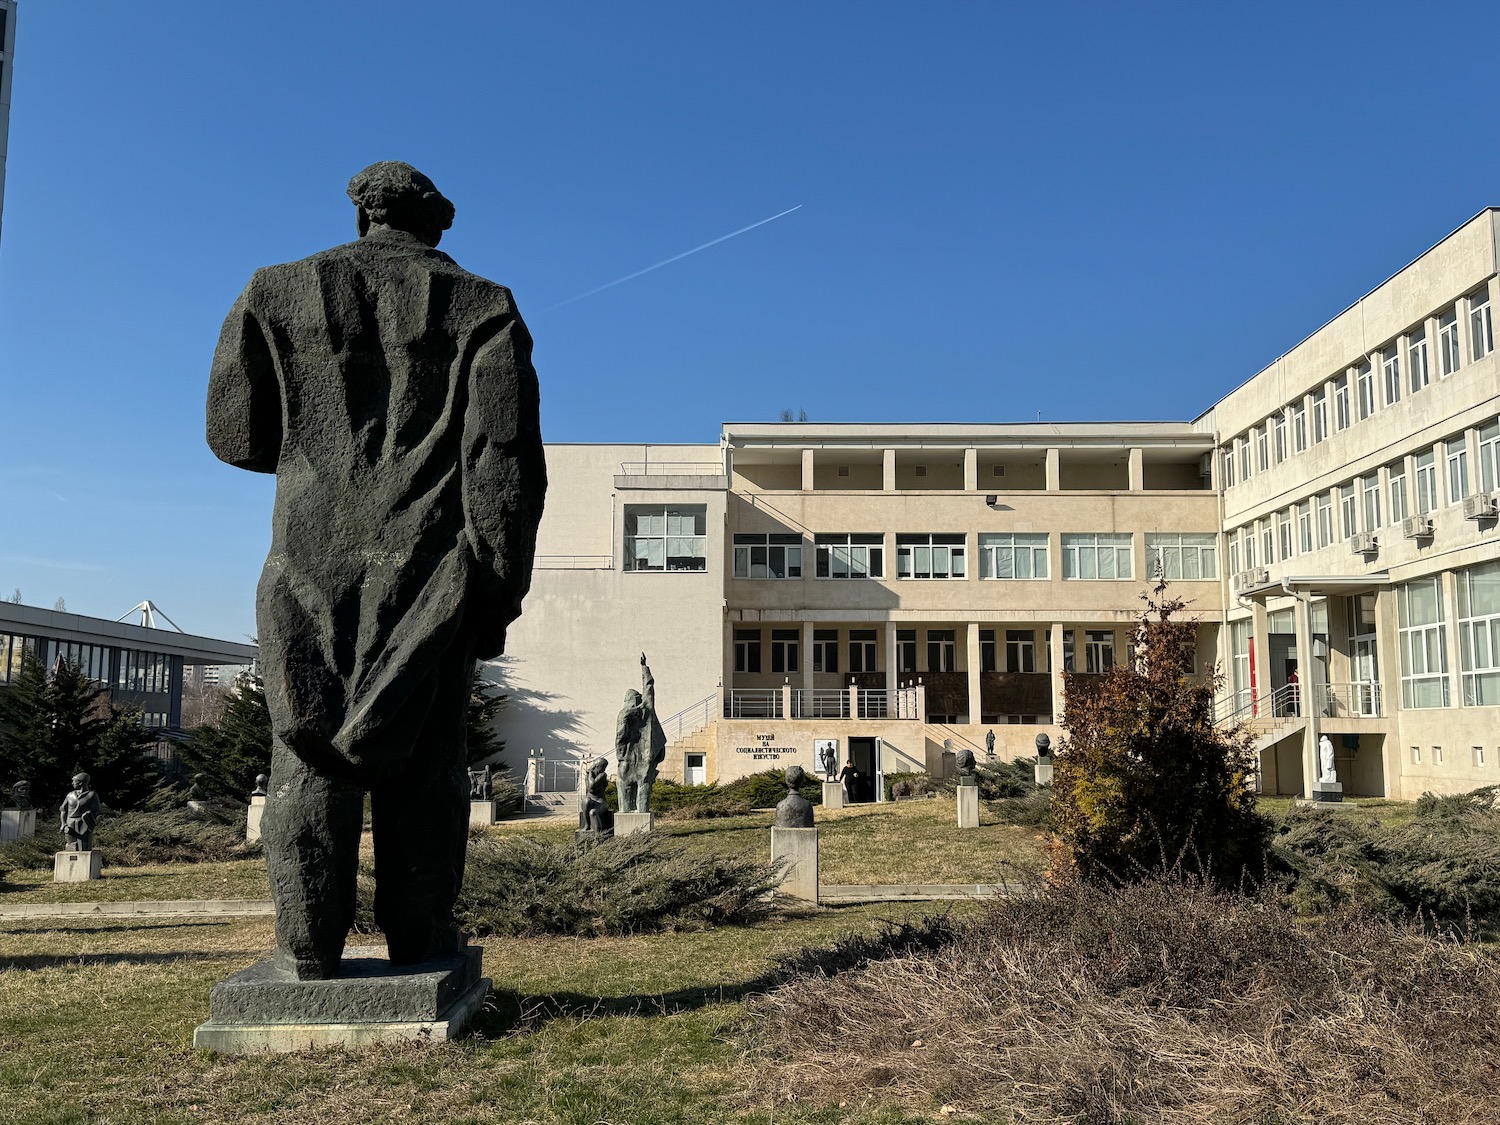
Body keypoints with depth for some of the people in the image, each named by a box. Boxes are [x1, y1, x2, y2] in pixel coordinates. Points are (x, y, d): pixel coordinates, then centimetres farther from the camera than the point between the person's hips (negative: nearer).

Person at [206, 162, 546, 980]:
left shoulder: (280, 293, 8)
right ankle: (419, 940, 8)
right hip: (431, 571, -1)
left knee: (310, 756, 5)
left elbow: (234, 432, 9)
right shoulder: (481, 308, 4)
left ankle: (309, 949, 6)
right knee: (423, 761, 5)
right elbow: (505, 460, -4)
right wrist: (500, 587, -3)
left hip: (313, 561, 1)